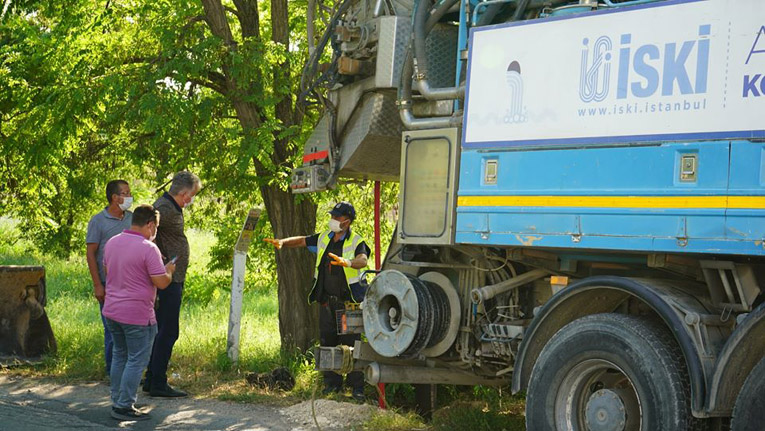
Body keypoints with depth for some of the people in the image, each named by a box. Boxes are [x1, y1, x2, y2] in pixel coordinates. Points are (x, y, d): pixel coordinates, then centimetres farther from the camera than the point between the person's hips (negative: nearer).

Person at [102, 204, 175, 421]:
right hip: (137, 315, -8)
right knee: (137, 360, 1)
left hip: (112, 311, 8)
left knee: (120, 355, 20)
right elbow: (161, 282, -18)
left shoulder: (112, 243, 6)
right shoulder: (148, 248, -18)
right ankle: (124, 407, 2)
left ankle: (117, 401, 25)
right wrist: (168, 270, 2)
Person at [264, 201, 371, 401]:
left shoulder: (356, 242, -8)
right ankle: (332, 383, 17)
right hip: (327, 301, 6)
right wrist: (282, 242, 1)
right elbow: (302, 241, 19)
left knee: (352, 343, -6)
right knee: (327, 341, 8)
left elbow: (362, 260, -27)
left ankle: (357, 386, 0)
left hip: (349, 302, -6)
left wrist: (348, 263, -48)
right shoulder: (323, 238, 10)